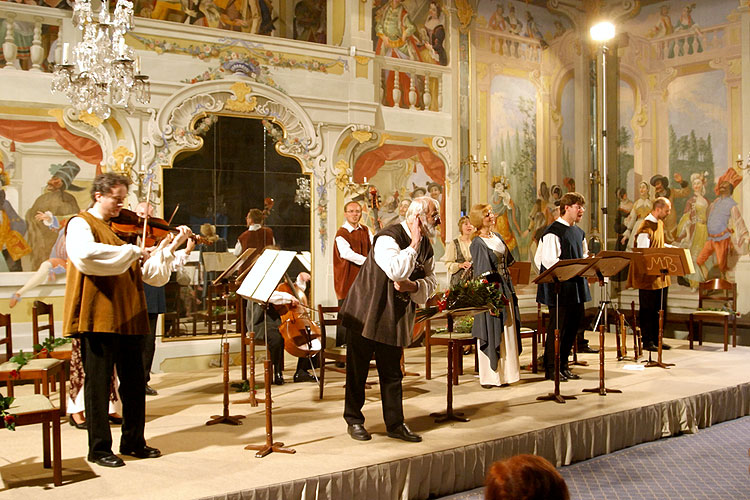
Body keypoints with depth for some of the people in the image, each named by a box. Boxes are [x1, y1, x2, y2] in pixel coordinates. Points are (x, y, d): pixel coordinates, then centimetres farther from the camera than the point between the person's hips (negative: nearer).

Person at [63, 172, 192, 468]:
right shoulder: (80, 224, -2)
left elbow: (152, 274, 10)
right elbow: (85, 255, -27)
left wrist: (171, 247, -2)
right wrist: (133, 252, -25)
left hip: (129, 318, 7)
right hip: (98, 318, -6)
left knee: (134, 383, 12)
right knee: (99, 383, 2)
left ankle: (134, 442, 25)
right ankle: (99, 448, 13)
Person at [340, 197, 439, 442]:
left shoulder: (425, 245, 6)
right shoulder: (388, 237, -19)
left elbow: (431, 280, 7)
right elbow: (396, 271, -35)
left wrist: (413, 286, -13)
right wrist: (414, 244, -26)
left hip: (395, 318, 6)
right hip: (366, 314, -6)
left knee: (392, 373, 10)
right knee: (358, 369, 5)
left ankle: (395, 424, 19)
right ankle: (354, 420, 19)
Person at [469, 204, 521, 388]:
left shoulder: (497, 237, 12)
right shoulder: (477, 243, -12)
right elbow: (482, 274, -16)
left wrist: (510, 289, 16)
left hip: (505, 290, 8)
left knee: (507, 332, 11)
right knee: (492, 333, -2)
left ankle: (504, 373, 20)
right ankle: (489, 377, 6)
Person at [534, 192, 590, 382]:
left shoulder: (579, 232, 15)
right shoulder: (554, 231, -12)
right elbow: (549, 260, -20)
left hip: (577, 286, 9)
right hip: (559, 287, -8)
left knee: (573, 324, 11)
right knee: (557, 327, -3)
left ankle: (562, 365, 22)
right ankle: (551, 369, 7)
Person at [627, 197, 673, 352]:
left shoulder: (660, 223, 11)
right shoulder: (646, 228, -19)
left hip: (660, 276, 9)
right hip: (648, 277, -9)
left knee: (660, 309, 13)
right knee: (647, 309, 0)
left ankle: (656, 339, 22)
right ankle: (647, 341, 8)